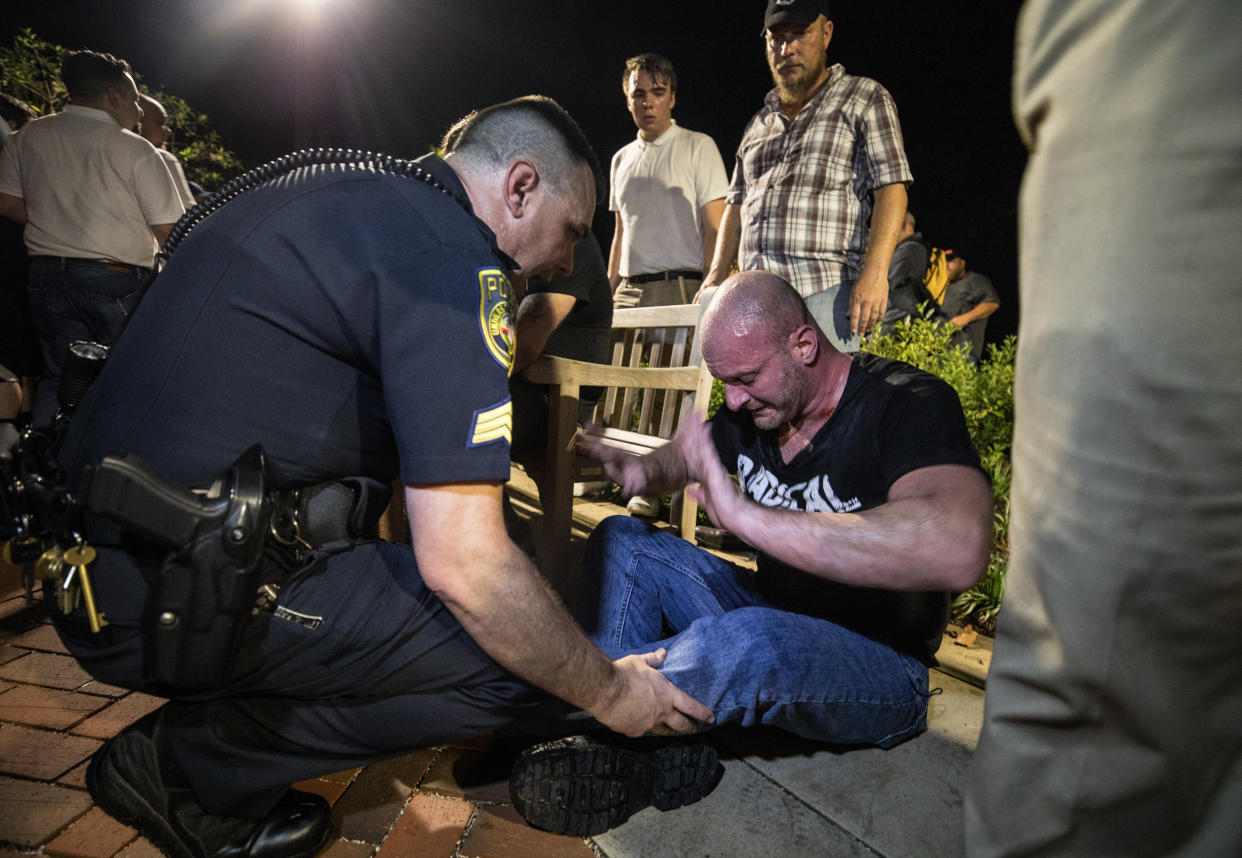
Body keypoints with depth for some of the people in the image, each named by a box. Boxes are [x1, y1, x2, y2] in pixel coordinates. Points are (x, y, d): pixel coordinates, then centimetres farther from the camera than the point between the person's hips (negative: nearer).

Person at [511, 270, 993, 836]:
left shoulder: (907, 403, -21)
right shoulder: (752, 409, -1)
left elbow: (958, 552, -40)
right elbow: (679, 458, 17)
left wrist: (746, 516, -42)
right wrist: (642, 471, -9)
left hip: (878, 663, -7)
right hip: (771, 617, 7)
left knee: (753, 644, -38)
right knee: (621, 540, -1)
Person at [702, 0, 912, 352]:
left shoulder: (864, 99, 10)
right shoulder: (760, 122, 26)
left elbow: (891, 188, -2)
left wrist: (874, 272, -16)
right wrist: (715, 277, 13)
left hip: (825, 291, -5)